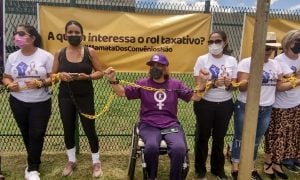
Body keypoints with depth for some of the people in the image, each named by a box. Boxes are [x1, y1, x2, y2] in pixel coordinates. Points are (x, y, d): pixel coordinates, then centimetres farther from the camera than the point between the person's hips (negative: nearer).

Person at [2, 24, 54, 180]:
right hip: (18, 102, 4)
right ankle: (34, 162, 34)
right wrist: (9, 85, -12)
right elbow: (6, 77, 11)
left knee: (36, 135, -2)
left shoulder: (46, 56, -7)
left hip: (41, 103, -4)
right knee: (26, 134, 13)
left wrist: (41, 83, -24)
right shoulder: (12, 57, 5)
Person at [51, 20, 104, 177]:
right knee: (68, 130, 14)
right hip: (65, 97, 3)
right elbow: (52, 76, 5)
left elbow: (100, 72, -1)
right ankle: (71, 161, 34)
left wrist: (87, 76, -19)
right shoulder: (59, 53, 1)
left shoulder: (90, 52, -3)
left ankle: (96, 162, 24)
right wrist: (60, 76, -16)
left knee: (89, 129, 5)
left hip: (85, 97, -2)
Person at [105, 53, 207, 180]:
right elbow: (122, 92, 4)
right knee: (151, 147, -32)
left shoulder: (176, 84, 11)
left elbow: (195, 97, 10)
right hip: (149, 125, -1)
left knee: (179, 148, -28)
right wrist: (113, 80, -13)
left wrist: (203, 83, -7)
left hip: (171, 124, 1)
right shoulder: (142, 84, 8)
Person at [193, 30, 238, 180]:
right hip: (205, 104, -2)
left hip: (225, 104, 3)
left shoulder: (232, 61, 1)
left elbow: (234, 84, 2)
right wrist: (213, 83, -31)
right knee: (203, 136, 9)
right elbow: (199, 84, -13)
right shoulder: (202, 59, -7)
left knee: (219, 137, 16)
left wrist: (229, 84, -22)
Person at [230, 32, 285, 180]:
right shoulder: (246, 62, -10)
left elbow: (279, 85, 12)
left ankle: (252, 168, 33)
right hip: (245, 107, -5)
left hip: (266, 109, 5)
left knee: (256, 140, 17)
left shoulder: (275, 64, 7)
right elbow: (241, 87, -16)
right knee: (240, 137, 8)